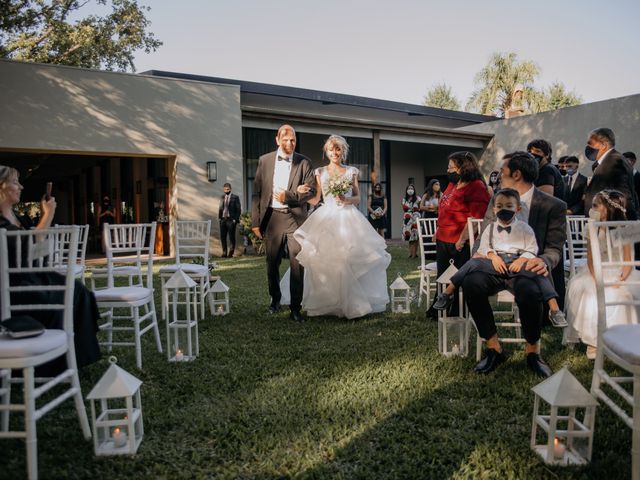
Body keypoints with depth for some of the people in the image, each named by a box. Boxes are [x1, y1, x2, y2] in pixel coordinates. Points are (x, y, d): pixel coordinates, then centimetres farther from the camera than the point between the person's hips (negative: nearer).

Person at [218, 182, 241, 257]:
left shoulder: (235, 197, 1)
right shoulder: (222, 197, 14)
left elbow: (239, 209, -1)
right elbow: (220, 208, 19)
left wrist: (235, 219, -9)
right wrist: (219, 217, 7)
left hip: (231, 220, -4)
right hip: (223, 219, 4)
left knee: (231, 237, -2)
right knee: (222, 237, 3)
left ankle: (231, 252, 7)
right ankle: (224, 252, 10)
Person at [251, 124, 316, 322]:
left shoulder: (304, 162, 3)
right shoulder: (264, 161, 6)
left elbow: (311, 190, -1)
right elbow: (257, 192, 5)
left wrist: (288, 196, -16)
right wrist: (255, 221, 1)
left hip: (296, 218, -1)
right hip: (272, 217, 2)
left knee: (297, 264, -3)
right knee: (272, 263, 12)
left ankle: (295, 307, 7)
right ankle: (275, 299, 35)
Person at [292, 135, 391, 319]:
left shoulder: (352, 172, 10)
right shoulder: (320, 172, 9)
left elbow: (358, 198, 10)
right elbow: (315, 200, 6)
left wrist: (347, 200, -10)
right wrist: (303, 192, -13)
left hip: (348, 218, 0)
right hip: (327, 218, 0)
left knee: (349, 260, -6)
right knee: (325, 261, -5)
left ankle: (351, 302, 5)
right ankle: (327, 302, 6)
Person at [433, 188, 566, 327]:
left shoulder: (524, 228, 10)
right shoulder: (490, 228, 15)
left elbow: (532, 250, 4)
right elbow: (484, 247, 9)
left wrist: (521, 260, -16)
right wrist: (493, 257, -12)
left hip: (517, 262, -1)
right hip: (496, 261, 1)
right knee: (473, 263, -23)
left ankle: (554, 309, -25)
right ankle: (447, 293, -14)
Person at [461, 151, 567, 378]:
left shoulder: (553, 206, 0)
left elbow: (555, 248, -1)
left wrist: (544, 262, -25)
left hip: (527, 268, -3)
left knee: (529, 292, -38)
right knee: (471, 282, -30)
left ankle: (532, 351, -8)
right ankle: (493, 347, -10)